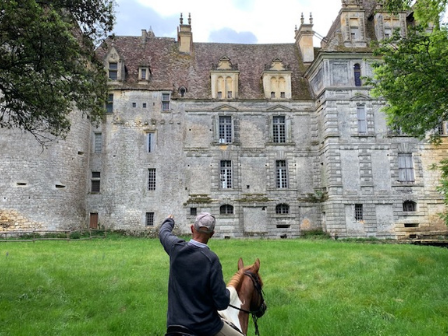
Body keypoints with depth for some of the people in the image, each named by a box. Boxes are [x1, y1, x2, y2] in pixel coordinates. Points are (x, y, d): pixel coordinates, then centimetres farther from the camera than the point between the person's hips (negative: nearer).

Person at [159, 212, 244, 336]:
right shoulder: (211, 259, -21)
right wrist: (234, 281, -1)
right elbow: (222, 303, -18)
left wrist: (169, 221, 40)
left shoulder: (176, 247, -6)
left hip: (174, 324, 5)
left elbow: (163, 231, 19)